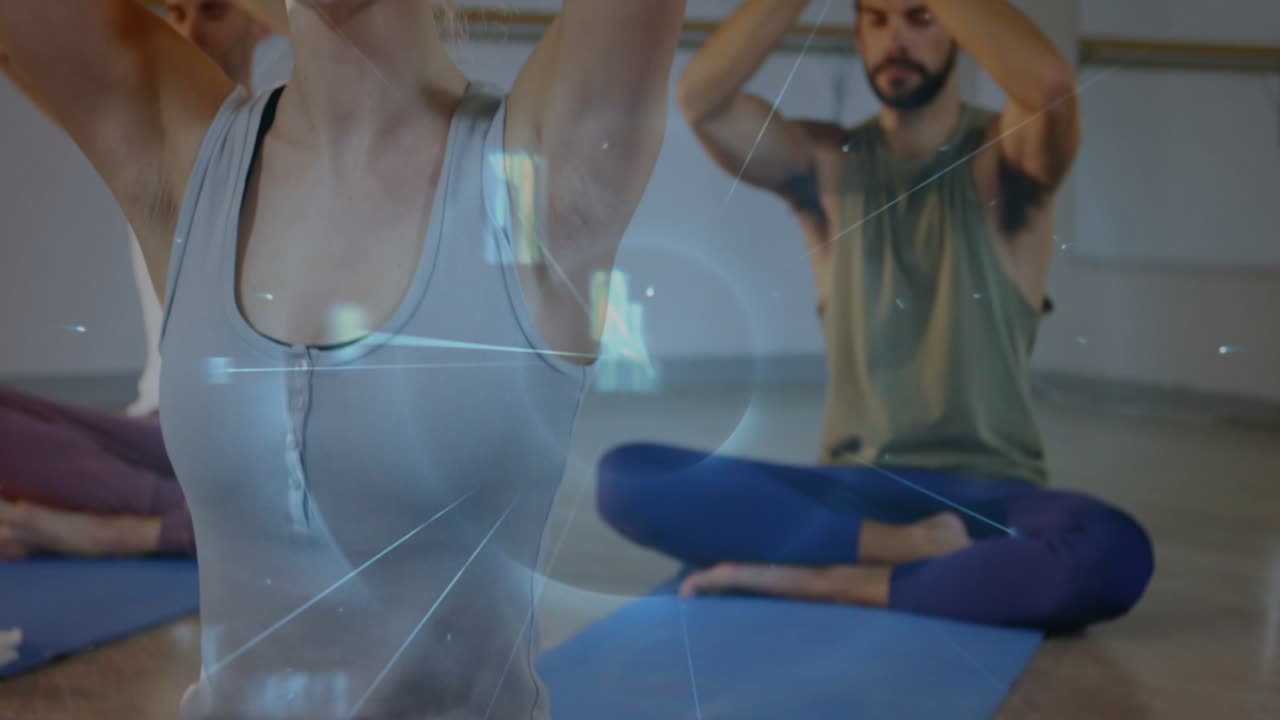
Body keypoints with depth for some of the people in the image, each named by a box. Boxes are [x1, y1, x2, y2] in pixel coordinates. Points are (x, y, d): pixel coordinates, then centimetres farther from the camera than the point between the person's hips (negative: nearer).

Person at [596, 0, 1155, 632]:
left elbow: (1051, 84, -24)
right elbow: (700, 100, -11)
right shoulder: (825, 163, 7)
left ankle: (828, 583, -21)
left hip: (987, 495, -2)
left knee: (1114, 554, -36)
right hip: (852, 487, 2)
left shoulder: (1005, 157, 1)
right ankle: (913, 547, -22)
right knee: (625, 476, -21)